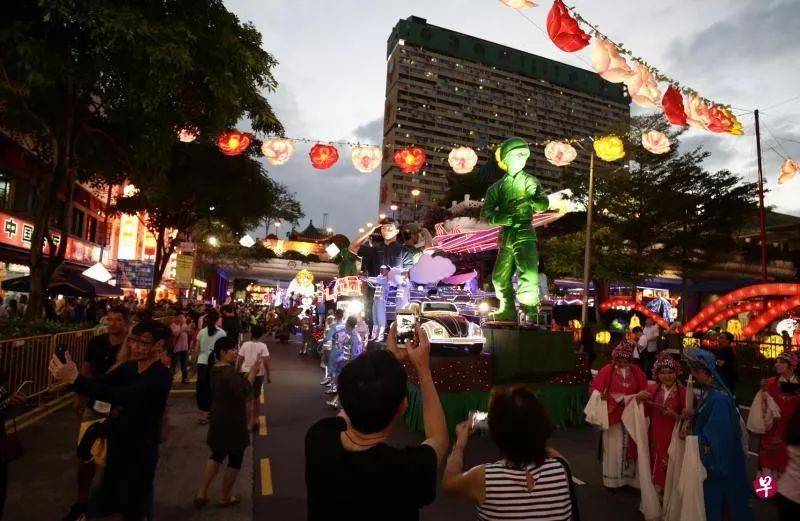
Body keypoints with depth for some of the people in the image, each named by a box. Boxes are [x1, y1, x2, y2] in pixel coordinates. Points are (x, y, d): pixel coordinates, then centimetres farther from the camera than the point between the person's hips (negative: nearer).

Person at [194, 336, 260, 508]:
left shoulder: (216, 370, 5)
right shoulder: (229, 372, -25)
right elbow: (243, 393, -35)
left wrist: (247, 375, 5)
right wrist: (253, 373, -30)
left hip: (219, 420, 9)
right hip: (232, 422, -9)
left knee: (218, 454, 25)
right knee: (235, 460, 10)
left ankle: (201, 493, 26)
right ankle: (224, 497, 23)